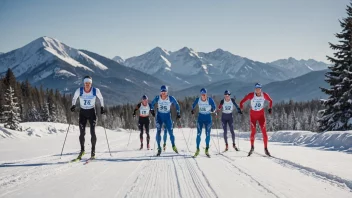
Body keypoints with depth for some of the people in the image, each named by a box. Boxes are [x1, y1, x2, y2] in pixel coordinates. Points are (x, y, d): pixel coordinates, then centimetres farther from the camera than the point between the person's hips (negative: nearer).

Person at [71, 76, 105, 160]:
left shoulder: (96, 90, -13)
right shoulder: (79, 90, -13)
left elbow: (101, 98, 5)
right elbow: (74, 98, 4)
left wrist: (102, 107, -1)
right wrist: (73, 105, -12)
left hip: (92, 112, -1)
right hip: (82, 112, 1)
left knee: (92, 132, -11)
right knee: (82, 133, -2)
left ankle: (93, 151, 1)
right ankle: (82, 150, 17)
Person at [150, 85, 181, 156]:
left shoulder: (171, 98, -13)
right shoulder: (157, 98, -10)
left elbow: (176, 104, 4)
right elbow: (152, 104, 10)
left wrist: (178, 113, 4)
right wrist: (152, 110, 1)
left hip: (167, 116, 0)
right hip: (159, 116, 1)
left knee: (170, 132, 1)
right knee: (158, 132, -10)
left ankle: (173, 146, 25)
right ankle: (159, 148, -1)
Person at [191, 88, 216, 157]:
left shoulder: (210, 100, -16)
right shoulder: (198, 99, -9)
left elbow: (214, 108, -10)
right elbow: (193, 105, 10)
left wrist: (212, 110, -30)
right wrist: (192, 110, -5)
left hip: (208, 118, -1)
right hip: (200, 118, 1)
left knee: (208, 135, 2)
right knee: (198, 134, -4)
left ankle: (207, 150, 15)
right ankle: (197, 150, 8)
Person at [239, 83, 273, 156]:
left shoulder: (264, 95, -11)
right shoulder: (251, 95, -17)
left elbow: (270, 101, 9)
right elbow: (242, 102, -12)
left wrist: (270, 108, -1)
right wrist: (241, 109, -22)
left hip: (261, 114, 1)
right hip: (253, 115, -1)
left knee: (264, 131, -6)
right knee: (253, 132, -2)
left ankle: (266, 148, 6)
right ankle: (252, 147, 19)